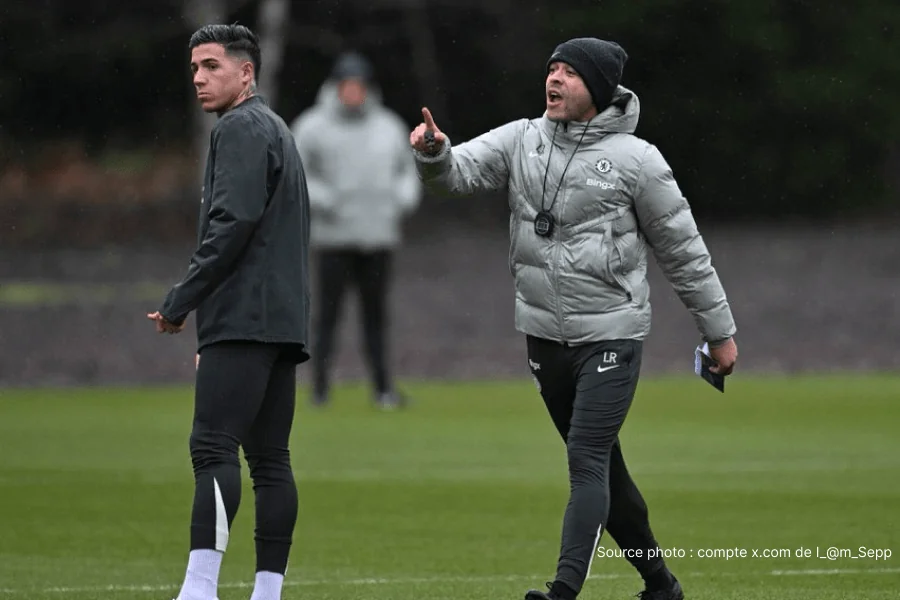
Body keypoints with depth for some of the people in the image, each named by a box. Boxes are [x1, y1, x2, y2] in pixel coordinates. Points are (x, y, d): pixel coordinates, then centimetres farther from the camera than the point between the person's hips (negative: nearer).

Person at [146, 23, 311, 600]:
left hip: (244, 317, -10)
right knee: (270, 458, 7)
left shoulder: (242, 129, -6)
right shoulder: (278, 131, 25)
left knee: (214, 447, -17)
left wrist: (180, 303, -12)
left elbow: (233, 224, -17)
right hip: (283, 321, 10)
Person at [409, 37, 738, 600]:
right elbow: (462, 170, -8)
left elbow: (684, 251, -2)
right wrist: (434, 153, -32)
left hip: (611, 336, -5)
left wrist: (720, 330, 3)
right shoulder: (523, 140, 4)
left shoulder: (635, 159, -8)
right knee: (603, 466, 14)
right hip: (544, 335, 5)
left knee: (588, 462, -15)